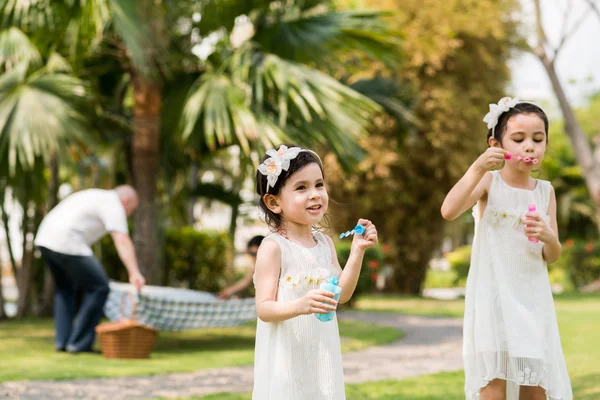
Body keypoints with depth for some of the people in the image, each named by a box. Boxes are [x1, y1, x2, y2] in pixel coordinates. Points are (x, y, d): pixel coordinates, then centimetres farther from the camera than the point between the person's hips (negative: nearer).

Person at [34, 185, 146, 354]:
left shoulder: (95, 197, 27)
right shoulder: (113, 204, 0)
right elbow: (123, 241, -14)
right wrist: (135, 273, -23)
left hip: (45, 238, 9)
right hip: (67, 244, -9)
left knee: (65, 288, 26)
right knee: (99, 288, 1)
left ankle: (62, 341, 21)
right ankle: (79, 343, 4)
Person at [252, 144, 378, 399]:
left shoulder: (325, 242, 6)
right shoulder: (273, 247, -13)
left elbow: (342, 294, 8)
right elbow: (264, 309, -17)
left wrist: (358, 251, 0)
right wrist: (300, 305, -35)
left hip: (321, 356, 6)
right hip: (287, 358, -6)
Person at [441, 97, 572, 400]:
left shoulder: (545, 191, 6)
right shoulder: (489, 182, -5)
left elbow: (553, 256, 7)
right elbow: (449, 211, -22)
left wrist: (547, 236, -15)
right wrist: (477, 168, -27)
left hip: (532, 299, 4)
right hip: (494, 296, -4)